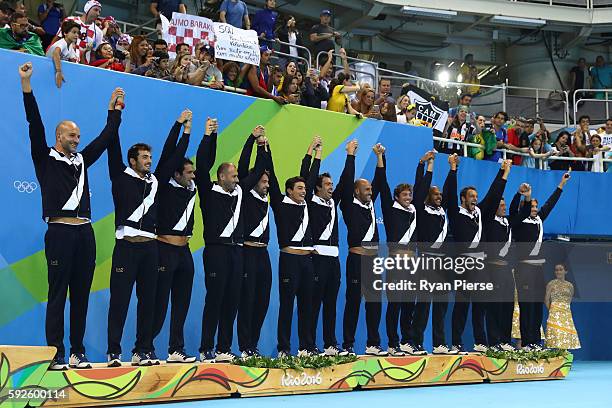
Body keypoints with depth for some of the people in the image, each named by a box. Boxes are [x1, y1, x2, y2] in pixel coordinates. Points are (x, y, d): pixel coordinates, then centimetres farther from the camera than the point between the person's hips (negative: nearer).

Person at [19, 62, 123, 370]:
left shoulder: (81, 160, 18)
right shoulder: (46, 159, 3)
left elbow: (104, 138, 25)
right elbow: (36, 126, -6)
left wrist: (114, 111, 26)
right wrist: (26, 86, -12)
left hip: (85, 234, 6)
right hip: (60, 232, -5)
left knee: (81, 295, 6)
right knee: (58, 295, -4)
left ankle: (77, 352, 11)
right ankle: (55, 355, -1)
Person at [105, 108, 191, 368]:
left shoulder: (155, 181, 16)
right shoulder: (121, 177, 3)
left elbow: (174, 157, 20)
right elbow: (113, 147, -4)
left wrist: (184, 130, 19)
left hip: (150, 247, 5)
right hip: (127, 246, -5)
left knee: (148, 300, 6)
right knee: (120, 299, -4)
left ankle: (142, 351, 12)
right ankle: (114, 351, 0)